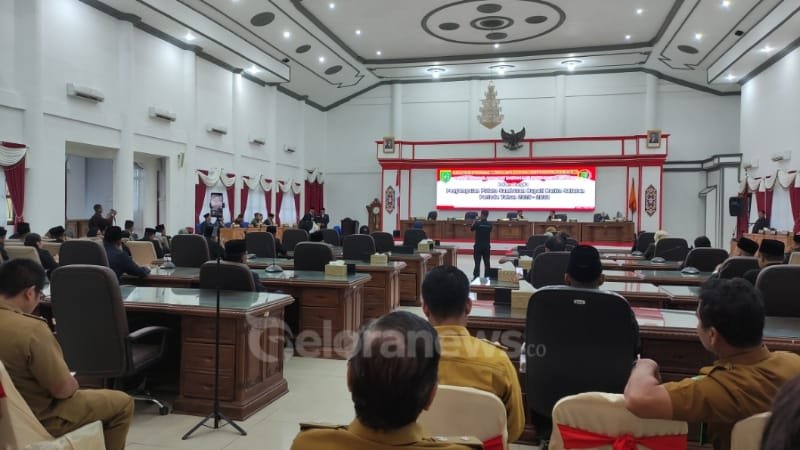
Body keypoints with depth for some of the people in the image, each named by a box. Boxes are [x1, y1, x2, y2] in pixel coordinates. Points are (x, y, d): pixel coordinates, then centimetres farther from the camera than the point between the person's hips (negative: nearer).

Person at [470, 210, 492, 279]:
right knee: (486, 262, 7)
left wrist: (476, 221, 9)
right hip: (487, 245, 3)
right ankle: (487, 277, 10)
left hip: (478, 245, -3)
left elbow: (471, 229, 6)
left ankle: (476, 276, -2)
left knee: (477, 262, 0)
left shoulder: (477, 223, -10)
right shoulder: (489, 224, -2)